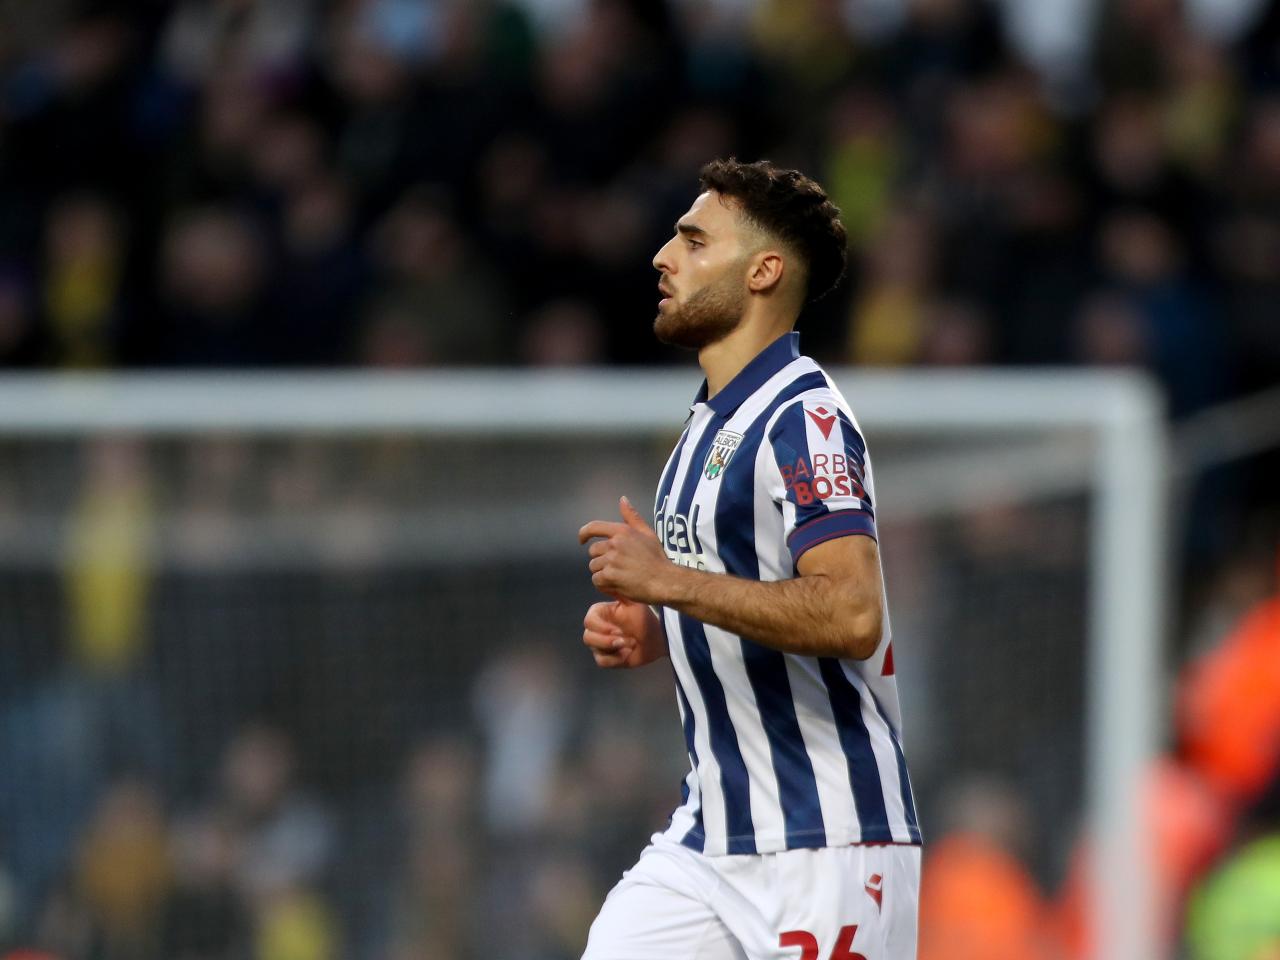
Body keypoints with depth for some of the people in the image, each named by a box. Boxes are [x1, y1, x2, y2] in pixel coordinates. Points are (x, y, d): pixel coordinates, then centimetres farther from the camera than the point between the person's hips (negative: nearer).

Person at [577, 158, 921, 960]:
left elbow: (851, 615, -27)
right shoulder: (711, 424, 17)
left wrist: (667, 580, -23)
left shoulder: (804, 420, -14)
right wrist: (652, 633, 9)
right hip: (709, 842, 9)